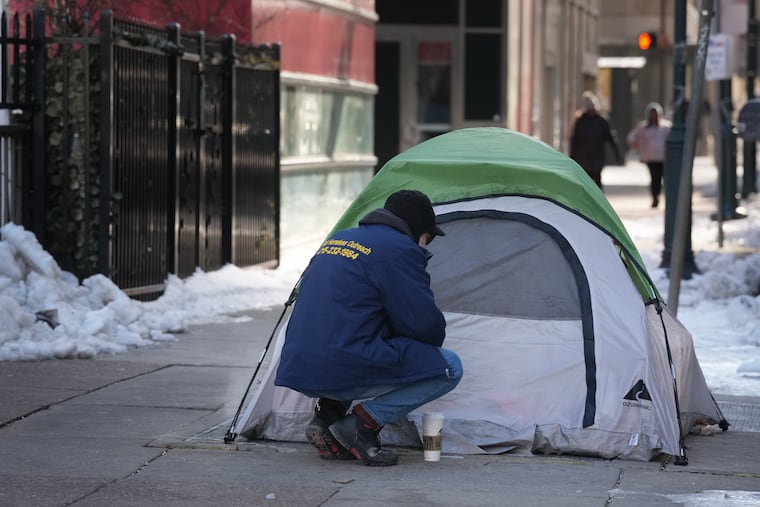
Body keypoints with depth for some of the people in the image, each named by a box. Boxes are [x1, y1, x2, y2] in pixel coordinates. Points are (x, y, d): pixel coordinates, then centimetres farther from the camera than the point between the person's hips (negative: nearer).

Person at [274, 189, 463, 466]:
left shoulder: (337, 239, 22)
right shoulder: (399, 250, -4)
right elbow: (426, 326, -5)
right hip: (345, 369, -9)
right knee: (449, 368, 1)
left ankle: (328, 413, 14)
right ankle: (364, 423, -6)